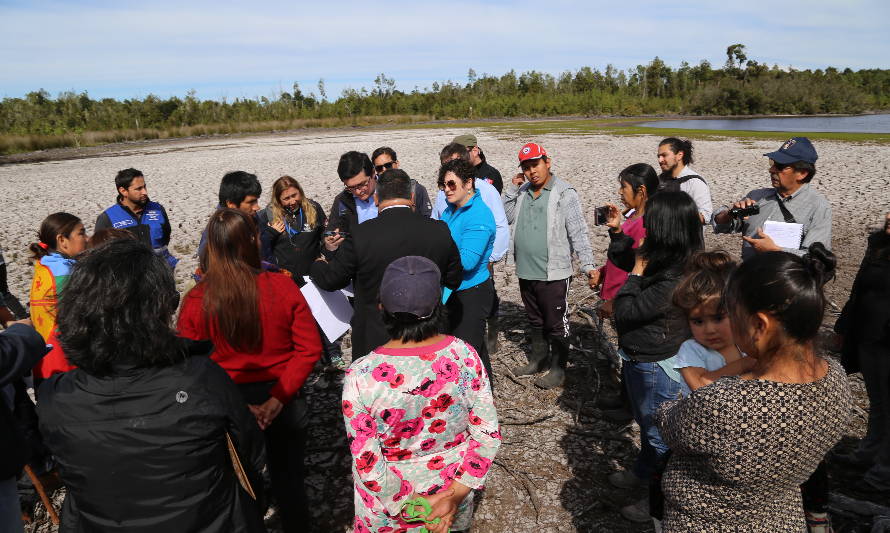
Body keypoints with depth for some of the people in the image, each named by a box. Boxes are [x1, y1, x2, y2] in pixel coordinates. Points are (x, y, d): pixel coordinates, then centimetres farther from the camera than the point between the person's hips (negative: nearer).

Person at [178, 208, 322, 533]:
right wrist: (278, 398, -13)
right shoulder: (282, 287, -15)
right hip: (282, 400, 1)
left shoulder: (196, 302, -14)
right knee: (288, 479, 22)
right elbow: (310, 348, -14)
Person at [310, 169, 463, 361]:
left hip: (375, 343, -2)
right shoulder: (440, 231, -10)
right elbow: (454, 281, 3)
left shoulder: (361, 234, -19)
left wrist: (318, 265, 18)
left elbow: (331, 280, -5)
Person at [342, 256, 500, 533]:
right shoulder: (464, 354, -19)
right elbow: (488, 436, -14)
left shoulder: (360, 377, -26)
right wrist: (453, 496, -10)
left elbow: (368, 466, -21)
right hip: (451, 487, 2)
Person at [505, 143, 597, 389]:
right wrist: (512, 189, -2)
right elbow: (504, 217, 5)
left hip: (553, 274, -6)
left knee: (556, 323, 6)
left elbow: (578, 233, -13)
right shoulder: (522, 192, 8)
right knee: (536, 320, 22)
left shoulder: (564, 193, -11)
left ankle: (558, 369, 21)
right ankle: (538, 359, 39)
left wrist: (589, 266, -19)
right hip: (526, 272, 7)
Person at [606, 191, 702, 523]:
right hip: (638, 360, 9)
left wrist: (637, 271, -20)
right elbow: (617, 259, 8)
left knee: (660, 435, 13)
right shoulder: (662, 260, -6)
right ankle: (643, 473, 53)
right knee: (647, 423, 29)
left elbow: (625, 313, -28)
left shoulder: (675, 280, -33)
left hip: (658, 369, -9)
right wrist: (621, 234, -10)